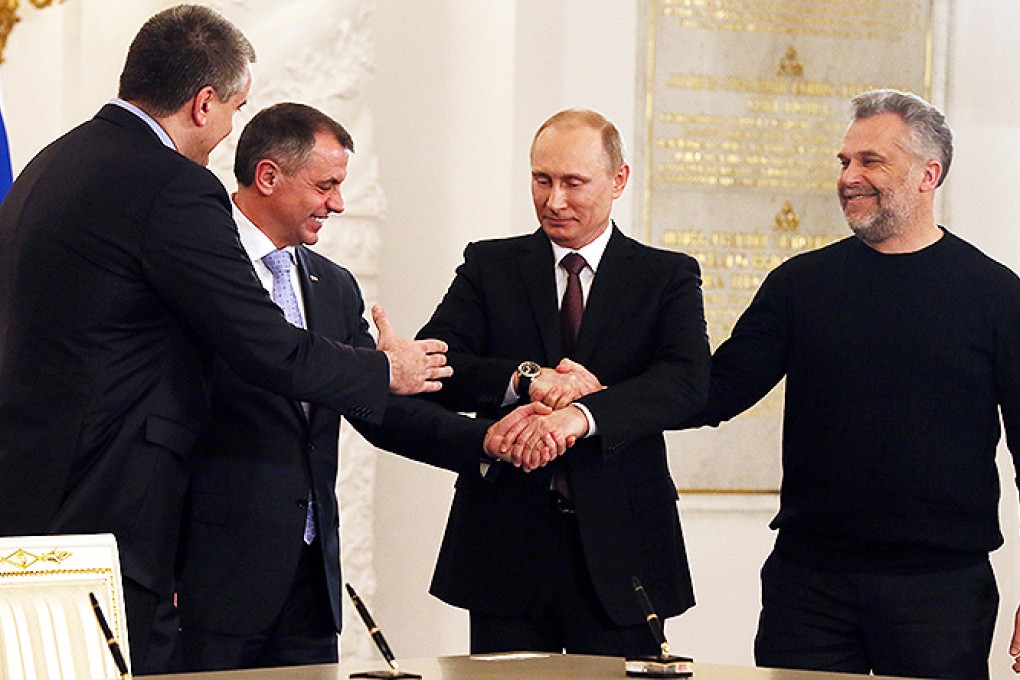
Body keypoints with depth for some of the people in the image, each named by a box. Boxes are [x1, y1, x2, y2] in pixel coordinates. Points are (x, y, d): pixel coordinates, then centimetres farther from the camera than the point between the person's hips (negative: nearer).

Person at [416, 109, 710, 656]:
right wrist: (526, 379, -22)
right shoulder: (489, 267, 9)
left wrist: (581, 414, -28)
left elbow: (687, 380, -13)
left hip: (621, 551, -1)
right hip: (506, 544, 1)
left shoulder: (667, 277, 6)